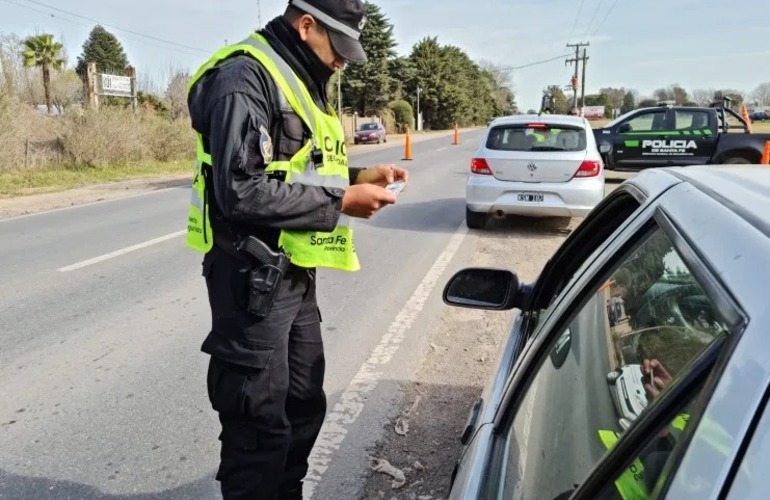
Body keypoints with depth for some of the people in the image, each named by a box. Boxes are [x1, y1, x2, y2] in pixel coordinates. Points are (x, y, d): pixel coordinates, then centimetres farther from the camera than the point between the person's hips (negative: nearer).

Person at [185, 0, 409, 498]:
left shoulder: (300, 81, 16)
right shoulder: (246, 77, -16)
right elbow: (243, 190, -26)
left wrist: (358, 177, 5)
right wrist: (342, 202, -19)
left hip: (294, 274, 10)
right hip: (252, 278, -10)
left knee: (304, 404, 20)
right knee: (260, 424, 1)